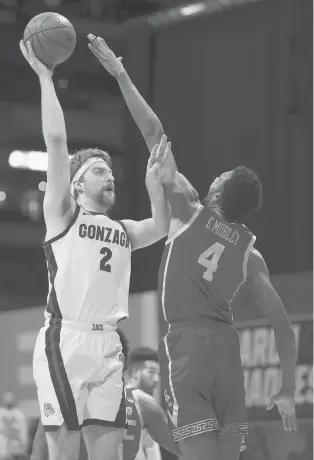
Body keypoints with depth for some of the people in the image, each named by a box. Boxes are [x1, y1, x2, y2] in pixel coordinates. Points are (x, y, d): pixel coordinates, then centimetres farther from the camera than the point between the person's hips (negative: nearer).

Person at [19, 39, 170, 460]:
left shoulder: (123, 231, 22)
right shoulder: (62, 215, 6)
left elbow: (161, 227, 2)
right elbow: (56, 140, -3)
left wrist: (154, 184, -9)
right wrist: (45, 78, -3)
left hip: (108, 345, 5)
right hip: (64, 339, -5)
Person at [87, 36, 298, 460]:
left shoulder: (190, 211, 1)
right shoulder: (250, 253, 11)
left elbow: (154, 133, 1)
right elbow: (283, 326, 8)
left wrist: (120, 74, 5)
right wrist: (288, 390, 18)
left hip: (187, 342, -5)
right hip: (227, 345, 5)